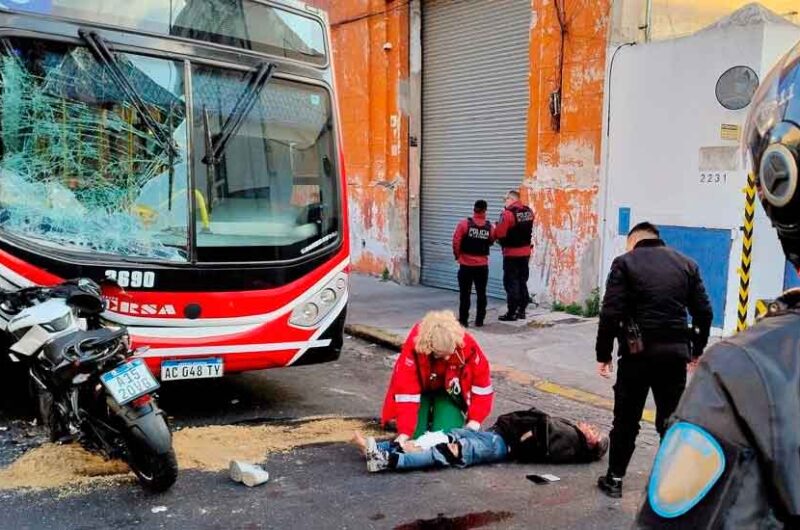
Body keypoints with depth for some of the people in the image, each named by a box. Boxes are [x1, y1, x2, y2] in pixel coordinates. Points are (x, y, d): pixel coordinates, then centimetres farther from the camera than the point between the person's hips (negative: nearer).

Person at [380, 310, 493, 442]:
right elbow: (405, 389, -35)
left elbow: (481, 380, -19)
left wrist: (475, 419, -23)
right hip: (422, 390, 0)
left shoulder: (467, 345, -32)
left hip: (450, 391, 1)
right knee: (416, 435, -14)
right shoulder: (413, 348, -37)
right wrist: (405, 431, -39)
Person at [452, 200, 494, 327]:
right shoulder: (489, 227, -4)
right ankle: (479, 320, 14)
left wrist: (457, 256, 2)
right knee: (481, 293, 11)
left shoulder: (464, 223, -10)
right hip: (482, 265, 1)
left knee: (465, 293, 6)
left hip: (466, 265, -1)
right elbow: (491, 242, 6)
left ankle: (463, 320, 7)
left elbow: (456, 241, -11)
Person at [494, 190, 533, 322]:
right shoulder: (529, 212, 4)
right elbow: (526, 230, 10)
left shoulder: (508, 213, -18)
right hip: (525, 252, 7)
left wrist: (494, 230, -1)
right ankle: (522, 310, 21)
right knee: (522, 281, 15)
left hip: (512, 253, -7)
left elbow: (499, 233, -20)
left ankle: (512, 313, 2)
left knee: (511, 282, 0)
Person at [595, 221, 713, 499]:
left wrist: (603, 354, -3)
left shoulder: (625, 263, -2)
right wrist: (696, 349, 18)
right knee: (672, 420, 12)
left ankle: (615, 478, 19)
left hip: (638, 352, -3)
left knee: (626, 419, 9)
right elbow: (704, 312, 7)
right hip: (676, 352, 3)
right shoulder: (686, 264, 9)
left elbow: (611, 313, -10)